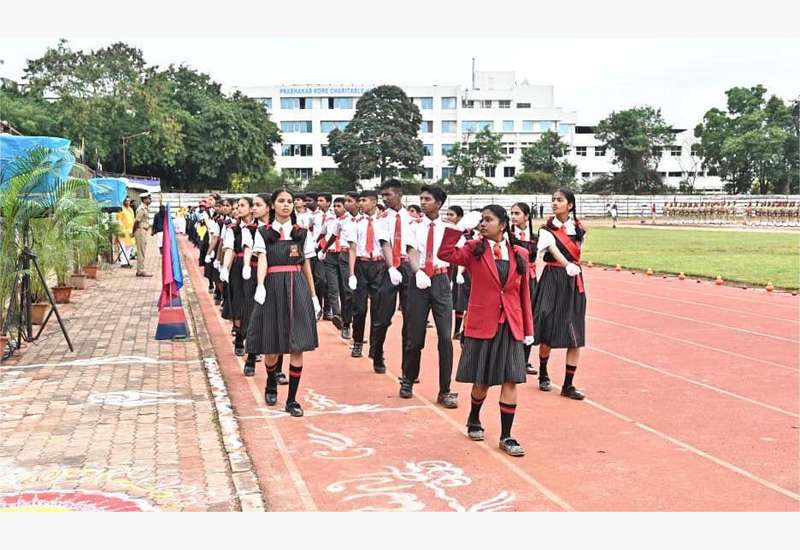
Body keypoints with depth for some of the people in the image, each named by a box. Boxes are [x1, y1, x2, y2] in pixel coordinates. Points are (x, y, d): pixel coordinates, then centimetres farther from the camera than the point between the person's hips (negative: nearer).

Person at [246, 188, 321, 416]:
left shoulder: (302, 233, 11)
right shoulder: (263, 232, 5)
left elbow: (307, 267, 13)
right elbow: (262, 261, -8)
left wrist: (314, 296, 10)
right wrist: (260, 286, -25)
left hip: (298, 288, 1)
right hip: (273, 288, -1)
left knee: (298, 347, -3)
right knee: (272, 347, 3)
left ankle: (292, 400, 6)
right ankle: (271, 382, 35)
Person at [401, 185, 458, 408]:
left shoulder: (447, 228, 5)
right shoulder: (416, 226, 5)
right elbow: (412, 253, -7)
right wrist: (418, 272, -24)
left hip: (441, 280, -1)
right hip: (419, 280, 1)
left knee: (445, 336, -5)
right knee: (414, 335, 7)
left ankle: (445, 391, 4)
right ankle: (408, 381, 30)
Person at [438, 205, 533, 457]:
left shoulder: (519, 254, 5)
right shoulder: (474, 250, -1)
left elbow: (524, 293, 8)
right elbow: (445, 254, -19)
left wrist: (528, 329, 8)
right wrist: (461, 227, -18)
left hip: (511, 326, 2)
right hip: (482, 324, -2)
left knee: (510, 381, -1)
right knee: (482, 381, 9)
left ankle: (506, 437, 8)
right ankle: (473, 421, 36)